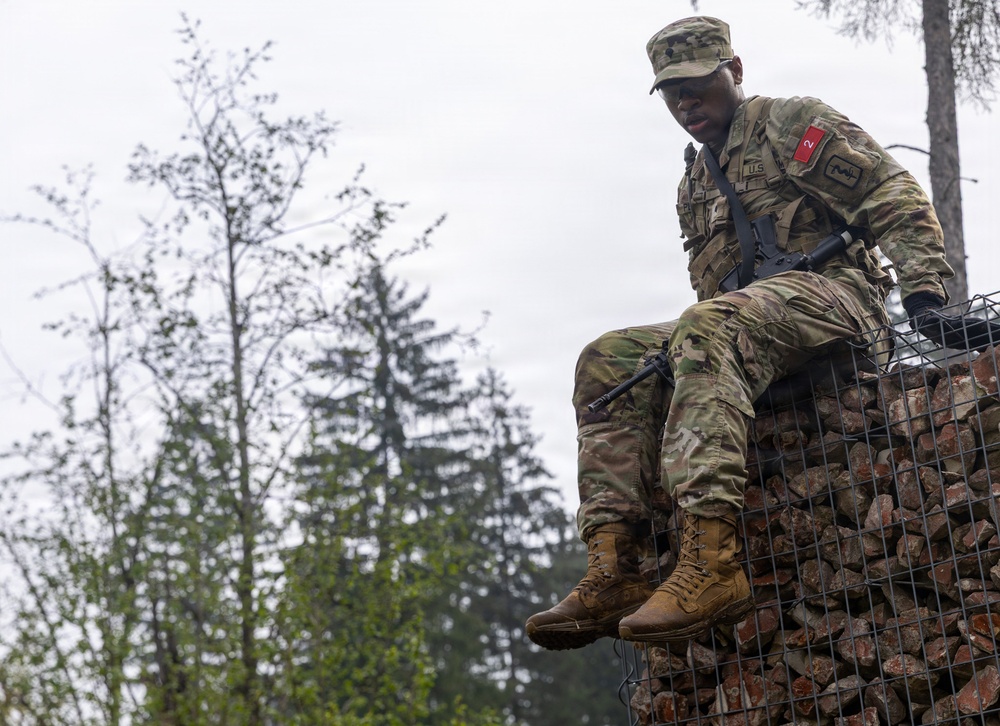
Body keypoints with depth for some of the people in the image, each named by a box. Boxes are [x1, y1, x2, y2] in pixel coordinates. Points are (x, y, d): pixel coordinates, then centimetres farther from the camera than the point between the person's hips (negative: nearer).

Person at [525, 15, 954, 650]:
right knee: (609, 362, -10)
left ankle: (712, 564, -51)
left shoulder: (793, 124, 5)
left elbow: (894, 198, -5)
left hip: (832, 293, -8)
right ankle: (614, 570, -24)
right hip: (740, 318, 8)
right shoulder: (695, 187, 28)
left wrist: (926, 293, -17)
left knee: (709, 330, -37)